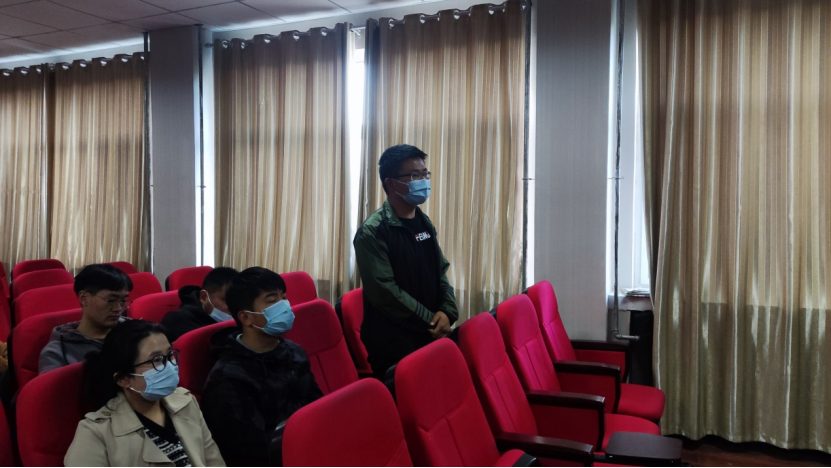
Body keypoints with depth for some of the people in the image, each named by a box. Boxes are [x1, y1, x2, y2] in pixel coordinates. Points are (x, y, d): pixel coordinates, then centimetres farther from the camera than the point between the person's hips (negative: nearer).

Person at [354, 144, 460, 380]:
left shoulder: (424, 223, 10)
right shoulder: (372, 232, -14)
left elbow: (441, 272, 12)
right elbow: (385, 292, -19)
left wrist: (447, 311, -6)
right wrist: (430, 320, -15)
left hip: (430, 335, 7)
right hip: (391, 343, -7)